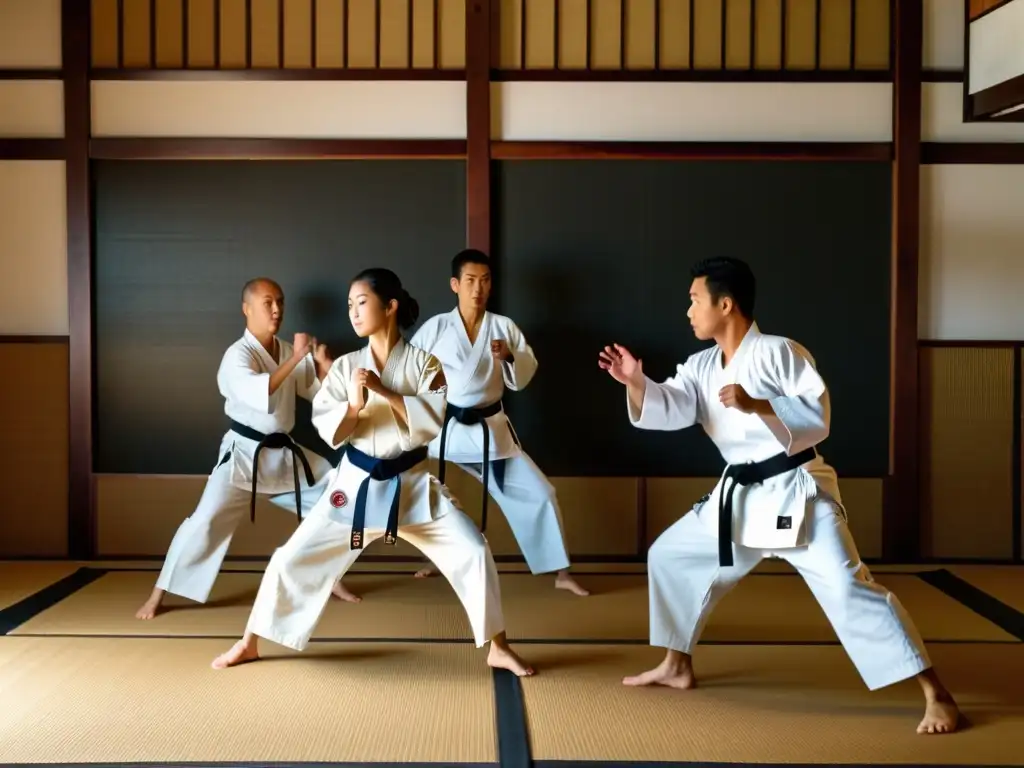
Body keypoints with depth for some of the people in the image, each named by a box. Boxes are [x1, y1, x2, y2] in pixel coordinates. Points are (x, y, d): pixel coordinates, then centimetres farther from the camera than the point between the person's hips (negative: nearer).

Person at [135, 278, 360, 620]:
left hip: (286, 452, 7)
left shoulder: (290, 351, 4)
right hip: (245, 453, -7)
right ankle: (158, 594, -2)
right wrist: (296, 358, -34)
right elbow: (259, 396, -35)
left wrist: (323, 364, -12)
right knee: (207, 520, -16)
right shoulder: (238, 355, -16)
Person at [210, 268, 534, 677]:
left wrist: (383, 391, -24)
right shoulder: (345, 366, -1)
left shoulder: (424, 363, -5)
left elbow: (433, 419, -18)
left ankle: (497, 648, 7)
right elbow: (325, 428, -6)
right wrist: (352, 405, -26)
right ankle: (250, 643, 20)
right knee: (294, 557, 0)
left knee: (473, 551, -10)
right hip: (356, 483, 1)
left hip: (412, 484, -1)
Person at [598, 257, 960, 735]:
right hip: (739, 496, 8)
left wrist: (755, 405, -28)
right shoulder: (701, 367, 8)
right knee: (669, 555, 13)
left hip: (795, 491, -8)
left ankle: (937, 696, -9)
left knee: (848, 588, -16)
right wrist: (636, 382, -25)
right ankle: (677, 667, 29)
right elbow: (670, 410, -7)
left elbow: (819, 417, -17)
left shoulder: (779, 352, -12)